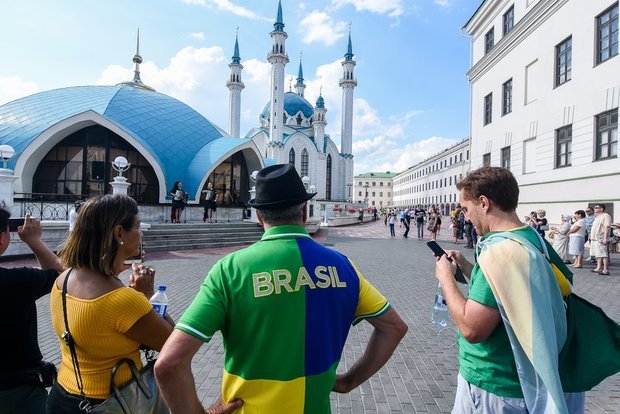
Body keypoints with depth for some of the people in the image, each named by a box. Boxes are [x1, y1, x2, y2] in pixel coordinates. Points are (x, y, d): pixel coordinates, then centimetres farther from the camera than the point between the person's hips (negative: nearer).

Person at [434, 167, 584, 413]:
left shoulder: (501, 250, -27)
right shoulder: (532, 238, 2)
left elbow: (471, 328, -27)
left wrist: (446, 277, -15)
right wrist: (465, 266, 6)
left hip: (489, 386, -8)